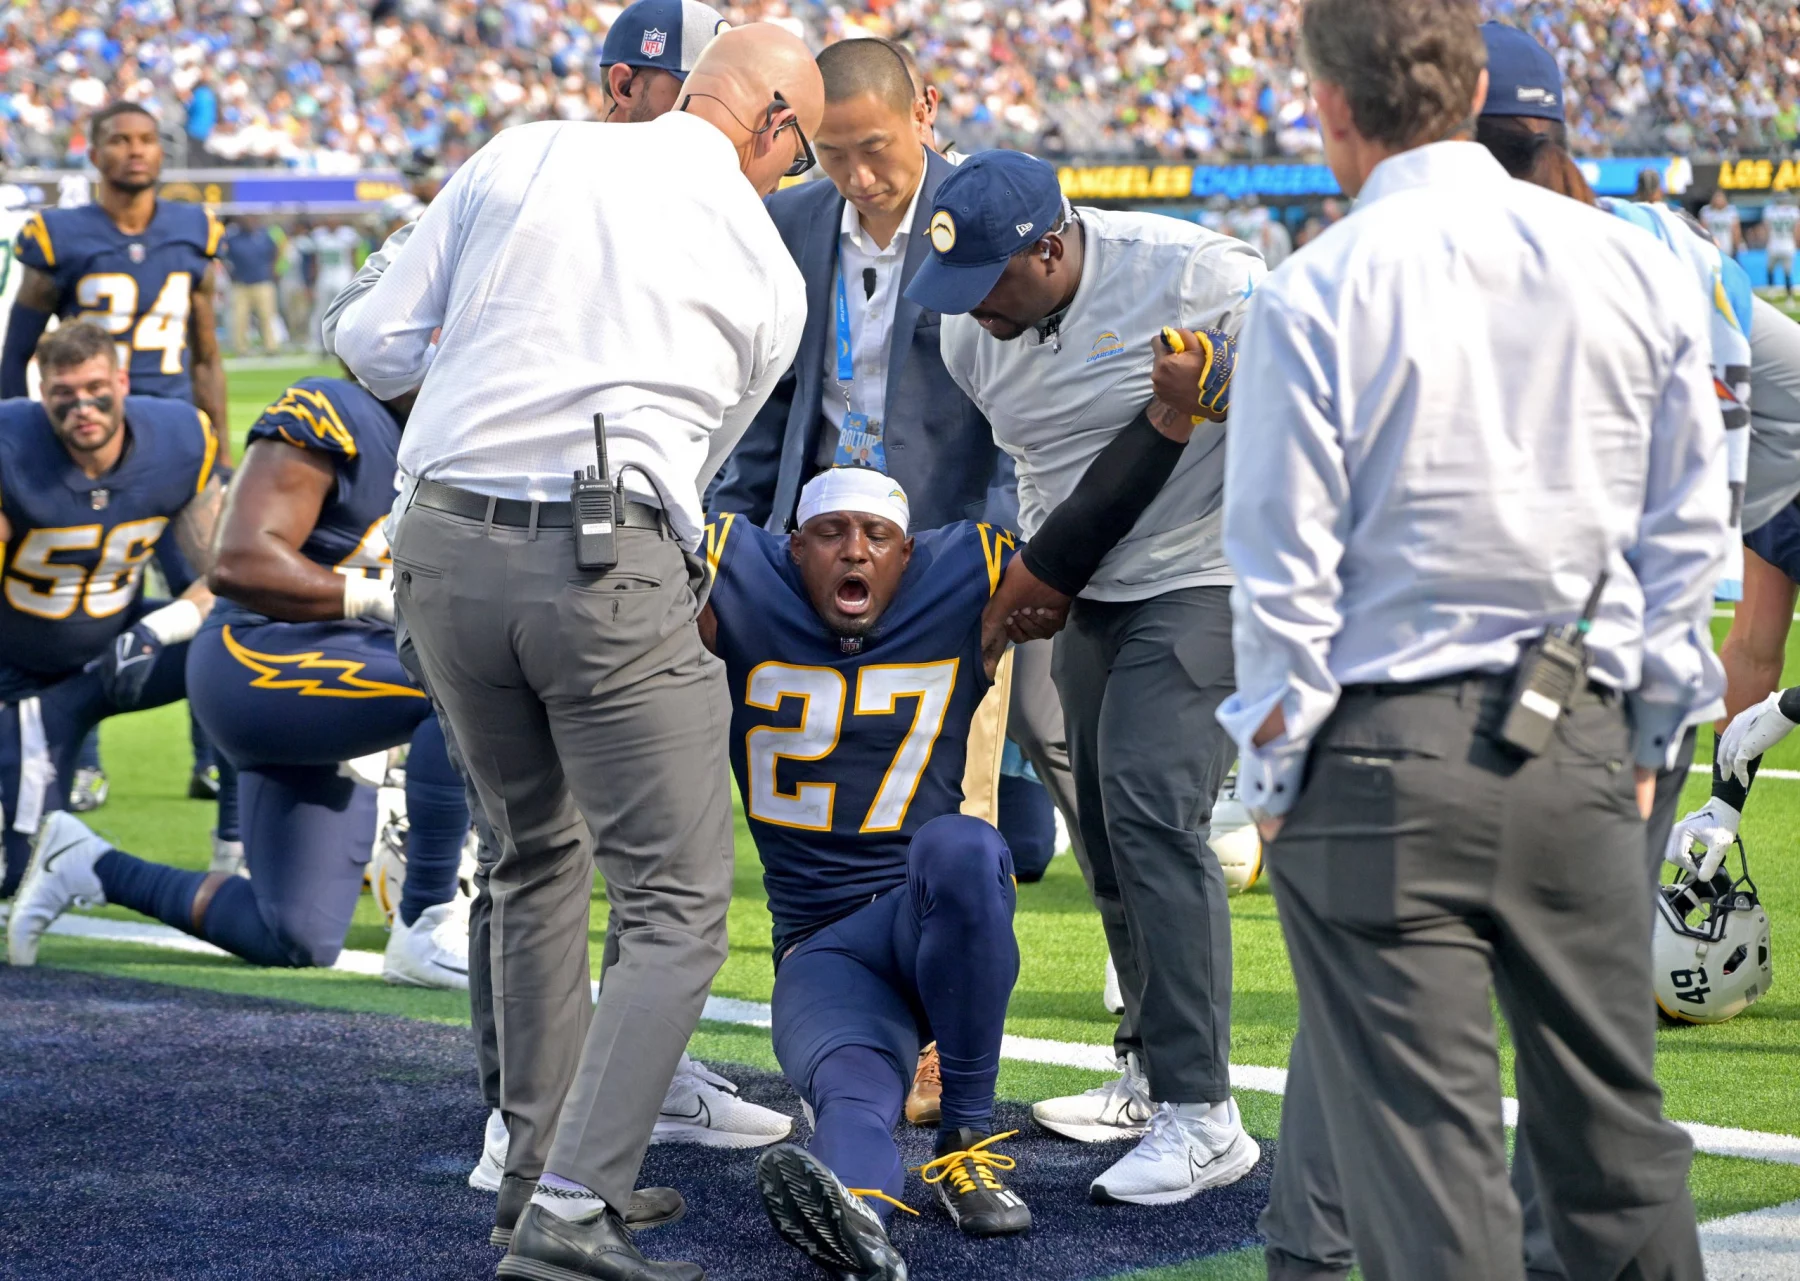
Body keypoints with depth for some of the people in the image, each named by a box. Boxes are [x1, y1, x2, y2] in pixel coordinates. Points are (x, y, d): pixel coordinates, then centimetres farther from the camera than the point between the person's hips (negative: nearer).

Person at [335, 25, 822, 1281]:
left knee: (538, 858, 23)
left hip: (445, 536, 5)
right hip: (609, 564, -4)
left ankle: (547, 1164, 29)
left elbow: (375, 345, 10)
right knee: (676, 908, 0)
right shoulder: (767, 268, 8)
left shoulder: (524, 156, 11)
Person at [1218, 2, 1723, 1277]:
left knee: (1422, 1138, -1)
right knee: (1615, 1136, 13)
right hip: (1581, 752, 4)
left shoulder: (1314, 295, -9)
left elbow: (1284, 570, -7)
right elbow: (1690, 533, 8)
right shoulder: (1633, 268, 3)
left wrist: (1276, 774, 4)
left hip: (1381, 758, -4)